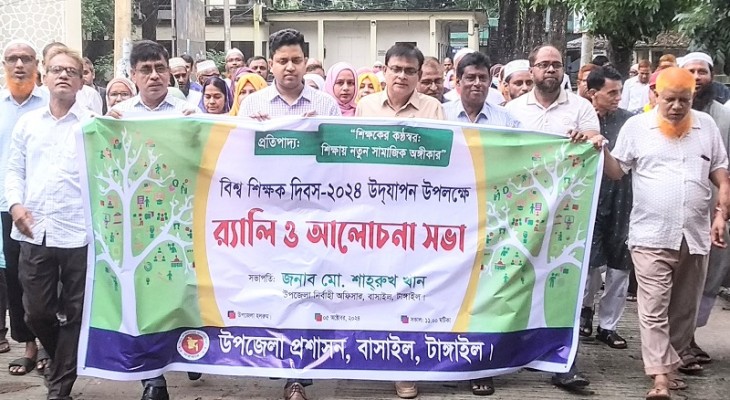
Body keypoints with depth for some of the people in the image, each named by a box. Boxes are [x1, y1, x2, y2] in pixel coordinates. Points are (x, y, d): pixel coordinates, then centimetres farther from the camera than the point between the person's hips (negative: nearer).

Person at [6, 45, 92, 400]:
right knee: (36, 311, 9)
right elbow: (14, 170, 13)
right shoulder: (27, 123, 11)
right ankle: (64, 362, 37)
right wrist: (16, 204, -2)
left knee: (74, 313, 5)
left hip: (78, 233, -3)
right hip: (34, 232, 3)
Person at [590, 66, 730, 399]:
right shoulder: (637, 126, 1)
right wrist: (601, 150, -15)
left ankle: (671, 365, 25)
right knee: (654, 309, -7)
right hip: (651, 237, -3)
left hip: (695, 236, 3)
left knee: (684, 309, 11)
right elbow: (616, 171, 4)